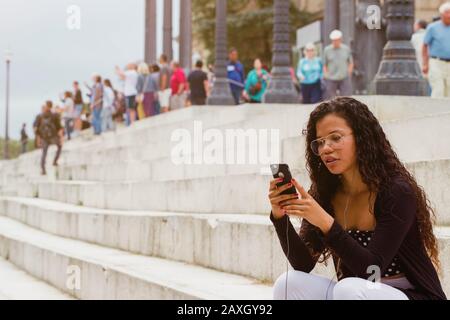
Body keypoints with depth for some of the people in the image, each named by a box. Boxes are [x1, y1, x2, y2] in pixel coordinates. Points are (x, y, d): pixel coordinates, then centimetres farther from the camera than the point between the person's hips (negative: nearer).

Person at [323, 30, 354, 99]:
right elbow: (324, 65, 7)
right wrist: (326, 76, -2)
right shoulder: (327, 50, 2)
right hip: (331, 80, 0)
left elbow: (351, 63, 13)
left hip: (344, 79, 1)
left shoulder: (346, 49, 4)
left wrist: (348, 74, 4)